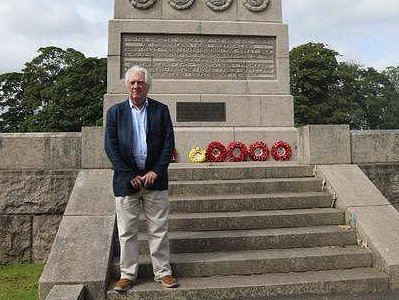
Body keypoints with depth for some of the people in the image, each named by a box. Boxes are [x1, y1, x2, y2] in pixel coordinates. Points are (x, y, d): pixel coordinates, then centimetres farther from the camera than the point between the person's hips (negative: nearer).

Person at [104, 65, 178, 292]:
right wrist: (131, 176, -9)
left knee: (159, 229, 8)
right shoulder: (115, 112, 4)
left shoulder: (161, 110, 6)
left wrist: (155, 172, -8)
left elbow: (169, 143, 2)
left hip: (155, 178, 0)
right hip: (126, 180, 0)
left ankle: (163, 272, 21)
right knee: (127, 231, 8)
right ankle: (128, 274, 22)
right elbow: (111, 148, -2)